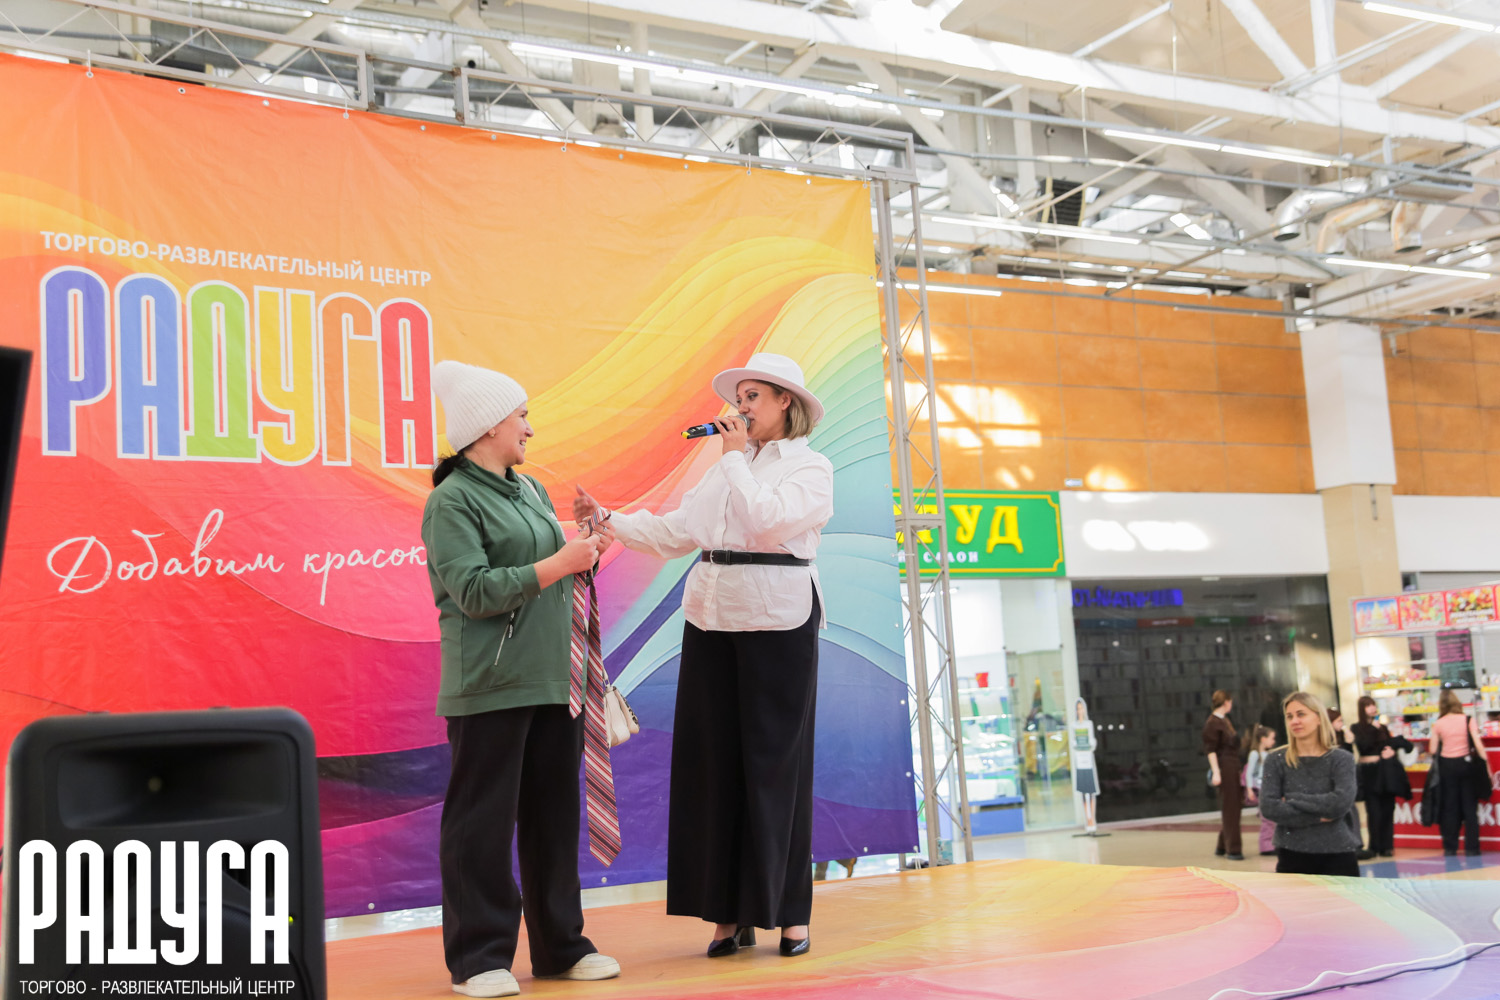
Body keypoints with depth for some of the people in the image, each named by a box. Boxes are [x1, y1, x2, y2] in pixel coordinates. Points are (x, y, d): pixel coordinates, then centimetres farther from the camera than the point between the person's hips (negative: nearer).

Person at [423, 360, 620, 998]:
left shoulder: (531, 491, 17)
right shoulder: (452, 501, -6)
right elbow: (475, 590, -16)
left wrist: (588, 554, 3)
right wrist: (558, 564, -17)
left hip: (553, 681, 7)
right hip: (490, 686, -7)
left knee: (554, 813, 11)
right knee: (482, 820, -1)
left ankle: (560, 945, 20)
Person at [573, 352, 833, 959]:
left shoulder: (810, 468, 0)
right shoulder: (728, 469, 17)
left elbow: (768, 521, -18)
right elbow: (674, 531, 14)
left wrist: (737, 457, -8)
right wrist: (608, 520, 6)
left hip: (777, 621, -6)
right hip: (712, 617, 6)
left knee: (774, 761, -2)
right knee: (713, 760, 3)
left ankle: (789, 911, 7)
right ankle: (729, 913, 9)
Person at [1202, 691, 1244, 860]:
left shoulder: (1226, 721, 16)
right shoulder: (1212, 723, -12)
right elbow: (1210, 749, -15)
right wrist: (1216, 772, -21)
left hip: (1234, 767, 9)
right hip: (1224, 767, -9)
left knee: (1234, 806, 13)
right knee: (1229, 809, -4)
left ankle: (1222, 847, 23)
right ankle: (1232, 849, 2)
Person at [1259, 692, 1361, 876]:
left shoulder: (1341, 759, 2)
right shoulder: (1276, 760, 3)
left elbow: (1341, 803, -14)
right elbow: (1268, 807, -9)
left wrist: (1293, 800, -11)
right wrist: (1318, 817, -13)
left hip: (1337, 855, 0)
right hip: (1292, 856, 0)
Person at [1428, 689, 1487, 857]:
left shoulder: (1438, 724, -2)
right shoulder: (1468, 720, -5)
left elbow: (1432, 751, -3)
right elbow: (1478, 744, -10)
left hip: (1446, 766, 1)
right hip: (1466, 763, -1)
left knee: (1450, 807, 7)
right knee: (1469, 806, 5)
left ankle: (1450, 847, 10)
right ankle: (1471, 847, 3)